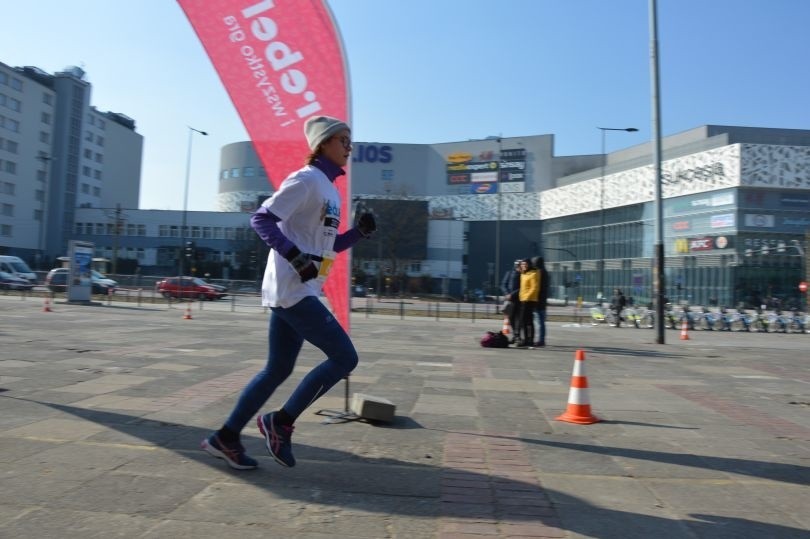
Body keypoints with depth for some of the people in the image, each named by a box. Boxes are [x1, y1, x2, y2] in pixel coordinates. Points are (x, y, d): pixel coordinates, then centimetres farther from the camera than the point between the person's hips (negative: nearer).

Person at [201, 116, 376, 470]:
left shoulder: (330, 189, 19)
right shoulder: (306, 180, -9)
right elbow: (261, 219, -17)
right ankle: (281, 421, 4)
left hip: (301, 291, 10)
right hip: (292, 290, -10)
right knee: (344, 358, -8)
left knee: (278, 369, 12)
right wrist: (296, 258, -24)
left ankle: (226, 437, 22)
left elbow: (329, 245, 24)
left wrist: (359, 232, 9)